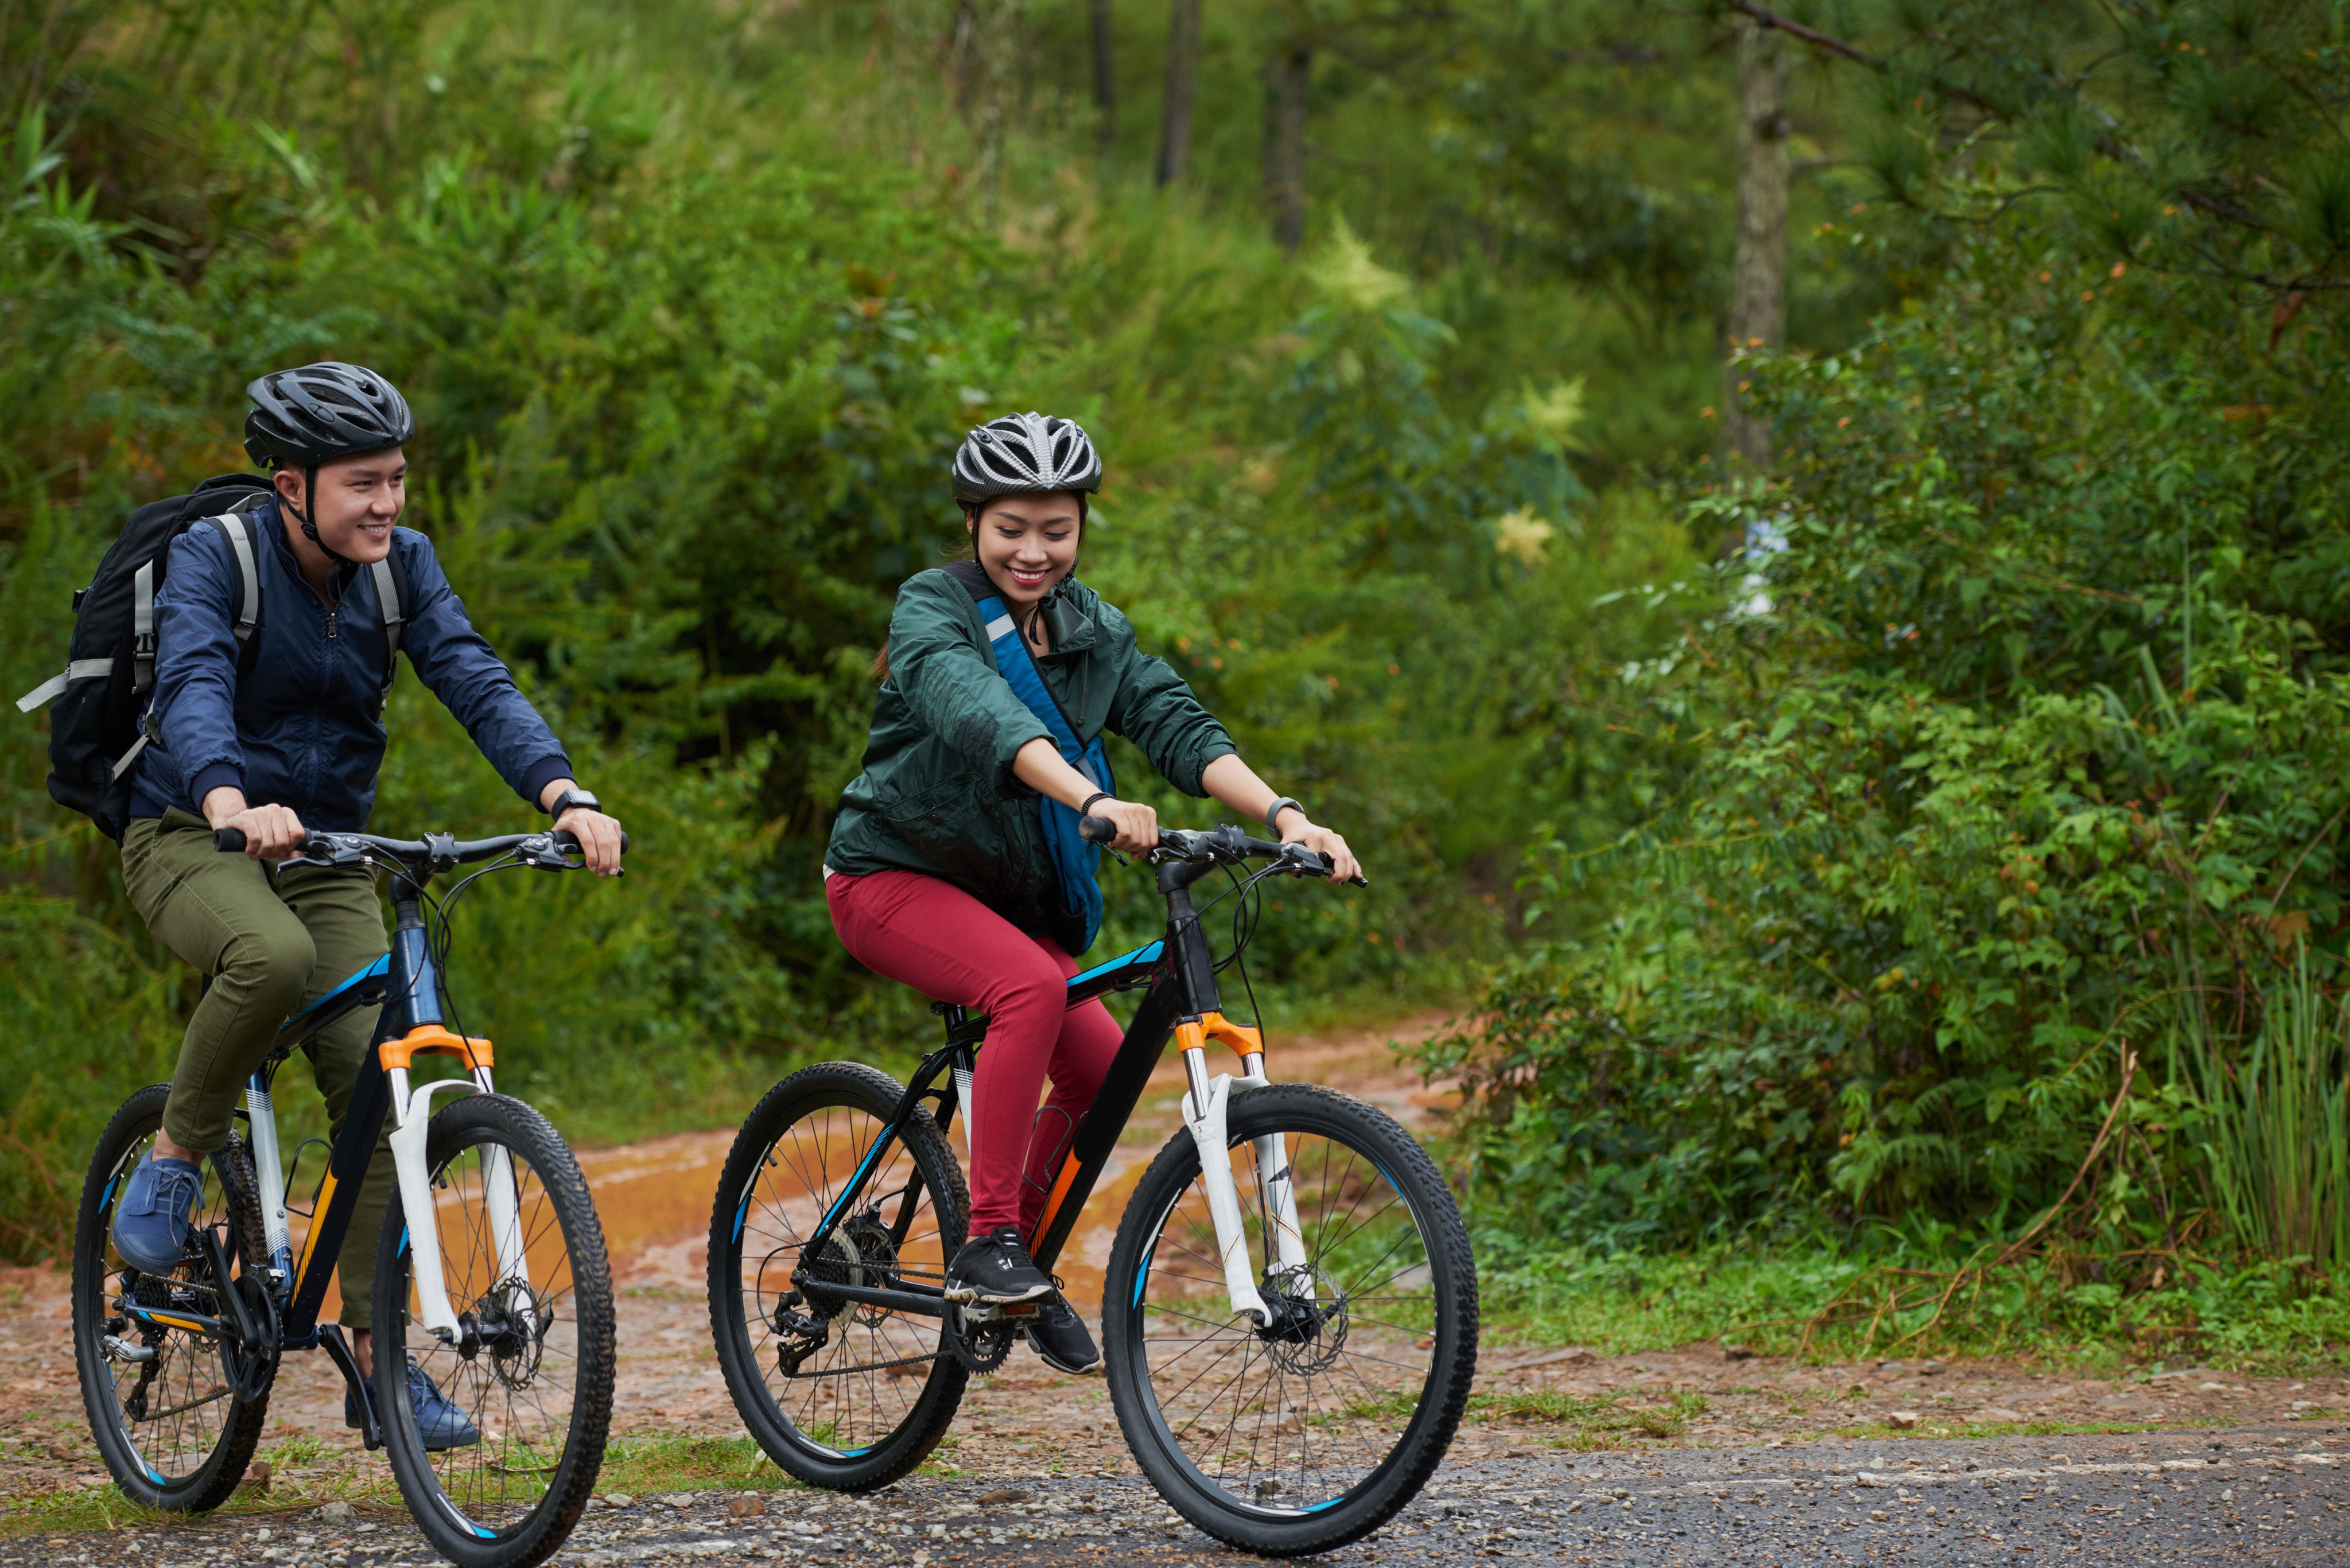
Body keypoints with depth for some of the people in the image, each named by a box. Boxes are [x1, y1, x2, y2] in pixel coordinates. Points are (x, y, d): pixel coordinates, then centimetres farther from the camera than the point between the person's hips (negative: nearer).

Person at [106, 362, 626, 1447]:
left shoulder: (401, 564, -2)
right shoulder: (214, 555, -16)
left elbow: (475, 683, -14)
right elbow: (193, 687, -34)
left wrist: (563, 795, -33)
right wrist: (232, 804, -55)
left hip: (326, 854, 5)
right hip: (192, 840, -5)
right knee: (275, 956, -38)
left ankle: (376, 1361, -1)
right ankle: (176, 1157, -13)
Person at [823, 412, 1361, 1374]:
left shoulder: (1090, 632, 4)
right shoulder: (934, 609, -15)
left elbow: (1177, 724, -8)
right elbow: (979, 712, -35)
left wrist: (1281, 814, -25)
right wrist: (1094, 802, -52)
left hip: (1007, 891, 7)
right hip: (895, 874, -7)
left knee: (1104, 1068, -7)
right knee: (1034, 983, -32)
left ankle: (1019, 1252, 15)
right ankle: (985, 1245, -28)